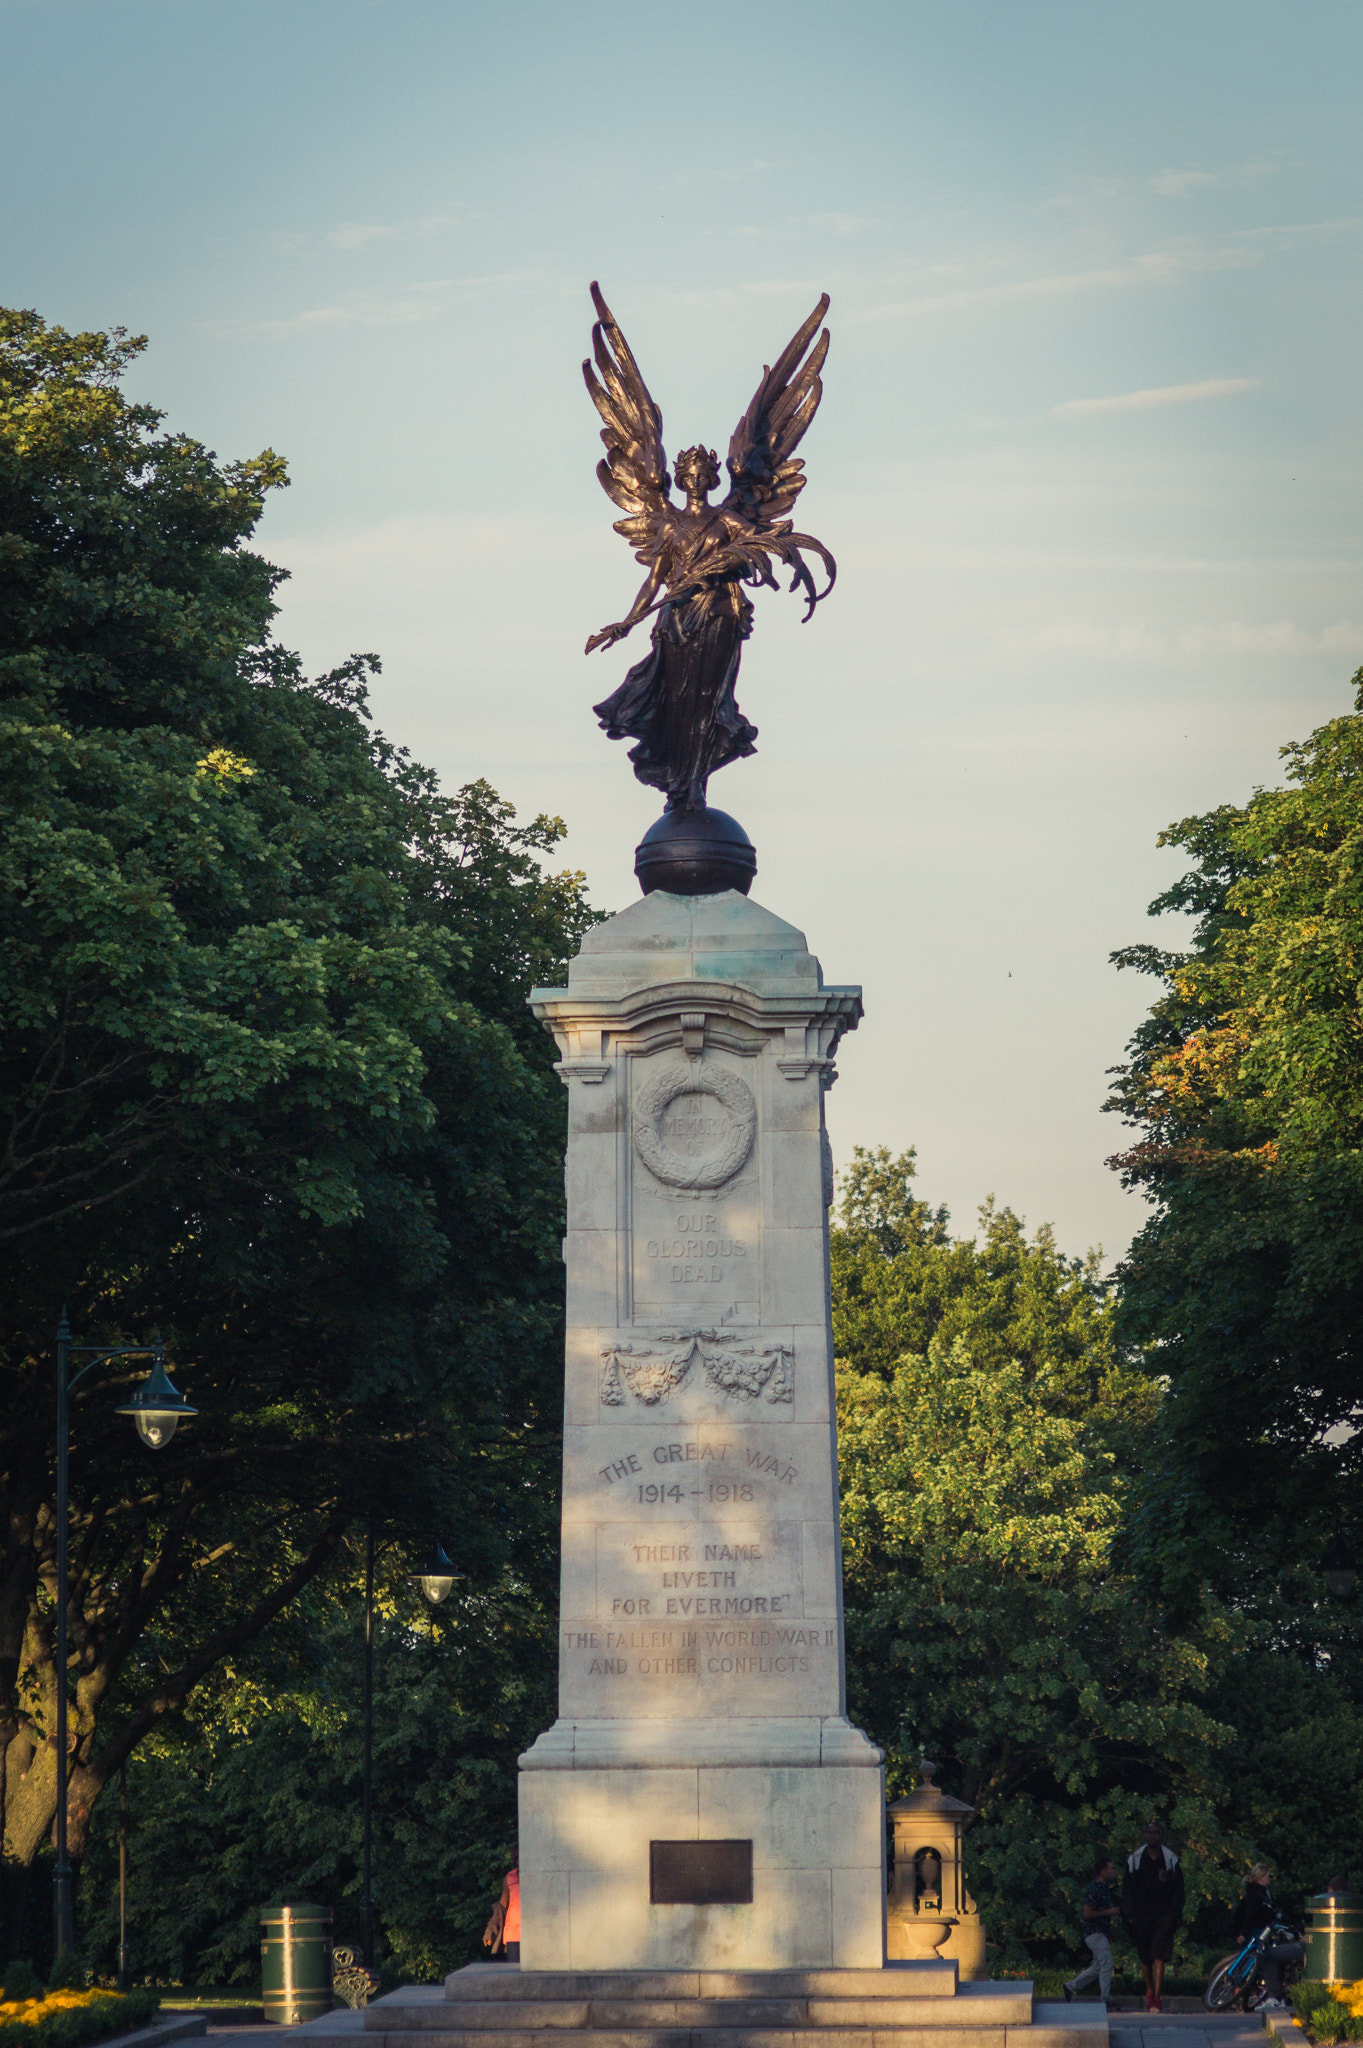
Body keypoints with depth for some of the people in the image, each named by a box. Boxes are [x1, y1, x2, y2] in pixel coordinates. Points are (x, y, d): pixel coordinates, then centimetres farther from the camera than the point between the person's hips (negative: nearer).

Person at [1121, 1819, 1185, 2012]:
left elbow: (1178, 1890, 8)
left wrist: (1176, 1915, -2)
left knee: (1159, 1958, -12)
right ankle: (1150, 1990, 32)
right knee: (1145, 1959, 10)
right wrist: (1128, 1916, -1)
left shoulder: (1171, 1860, 5)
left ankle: (1156, 1998, -15)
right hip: (1140, 1915, 2)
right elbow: (1127, 1889, 7)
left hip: (1163, 1916, -2)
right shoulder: (1134, 1859, 5)